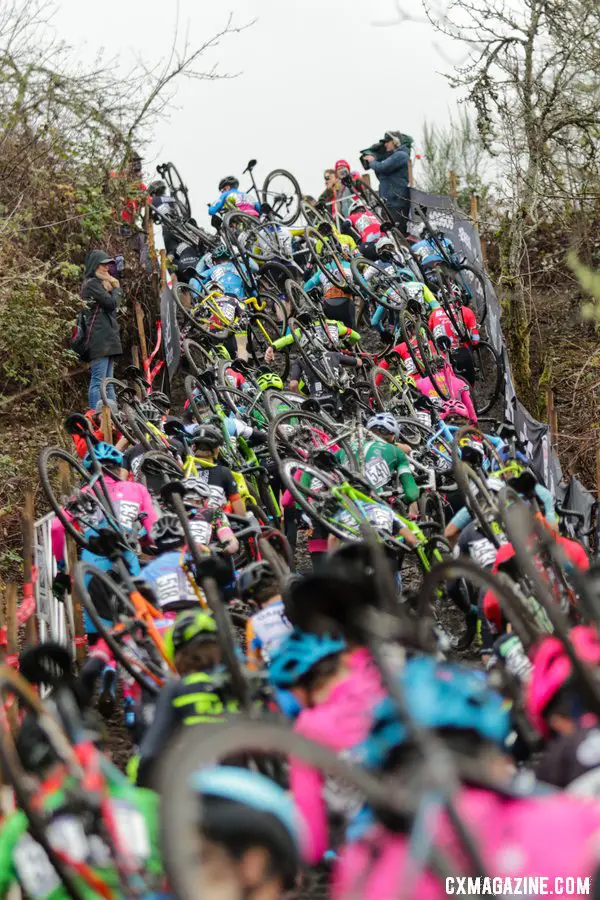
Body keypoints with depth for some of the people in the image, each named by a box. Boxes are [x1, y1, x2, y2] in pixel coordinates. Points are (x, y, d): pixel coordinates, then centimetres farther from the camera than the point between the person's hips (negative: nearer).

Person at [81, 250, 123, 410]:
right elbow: (112, 303, -15)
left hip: (107, 339, 10)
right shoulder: (92, 283, -7)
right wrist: (116, 288, 3)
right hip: (99, 338, -10)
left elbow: (112, 307, 18)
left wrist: (111, 287, 4)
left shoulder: (99, 283, 24)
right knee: (98, 381, -13)